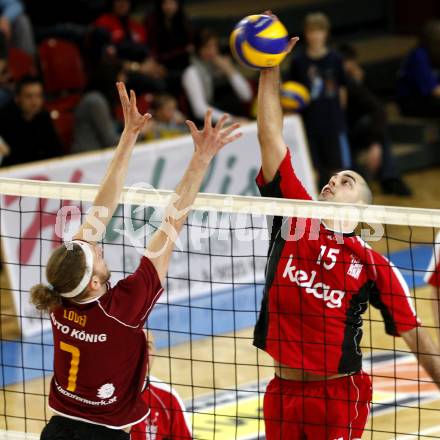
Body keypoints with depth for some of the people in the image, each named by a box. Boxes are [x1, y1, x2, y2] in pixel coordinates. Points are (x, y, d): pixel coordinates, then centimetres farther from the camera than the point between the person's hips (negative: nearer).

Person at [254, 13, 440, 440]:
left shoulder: (373, 265, -2)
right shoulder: (295, 219, 5)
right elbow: (270, 137, 3)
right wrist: (270, 71, -1)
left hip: (339, 395, -3)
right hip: (283, 389, 3)